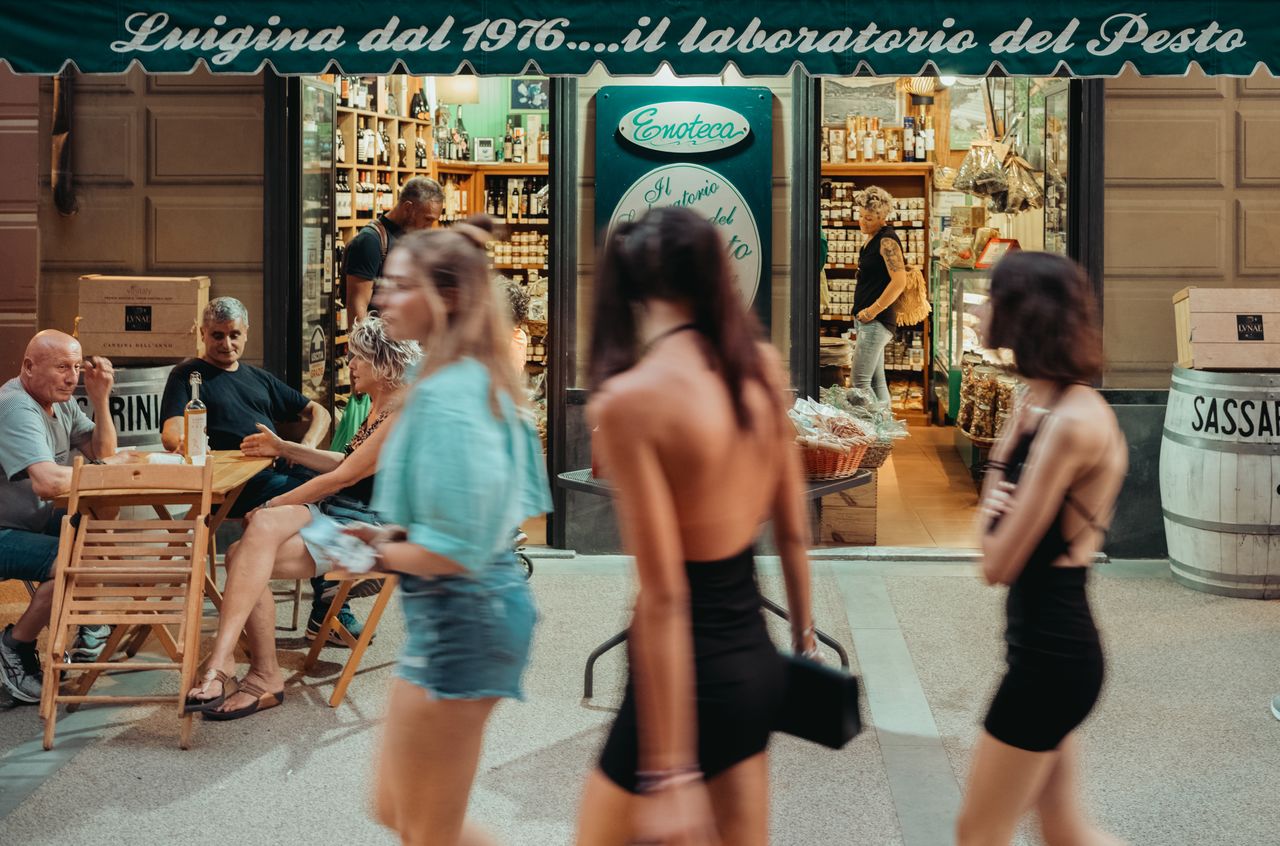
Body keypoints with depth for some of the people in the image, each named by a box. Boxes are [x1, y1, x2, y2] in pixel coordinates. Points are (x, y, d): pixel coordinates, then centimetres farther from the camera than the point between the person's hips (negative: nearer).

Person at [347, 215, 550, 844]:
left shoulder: (446, 395, -21)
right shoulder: (481, 380, 9)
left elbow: (452, 549, -25)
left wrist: (380, 554, -8)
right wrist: (391, 535, 9)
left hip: (457, 618, -10)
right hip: (486, 605, 10)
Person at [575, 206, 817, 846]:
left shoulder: (630, 401, -20)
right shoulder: (762, 366, -1)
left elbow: (663, 599, -22)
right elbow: (793, 529, 9)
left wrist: (669, 772, -19)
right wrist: (804, 633, 25)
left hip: (691, 674, -7)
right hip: (756, 659, 7)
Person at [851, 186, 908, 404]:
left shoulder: (887, 241, -13)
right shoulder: (871, 240, 15)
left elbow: (899, 282, -23)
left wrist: (873, 310, -19)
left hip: (876, 321, -10)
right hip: (868, 321, 10)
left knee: (860, 382, -11)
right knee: (876, 382, 11)